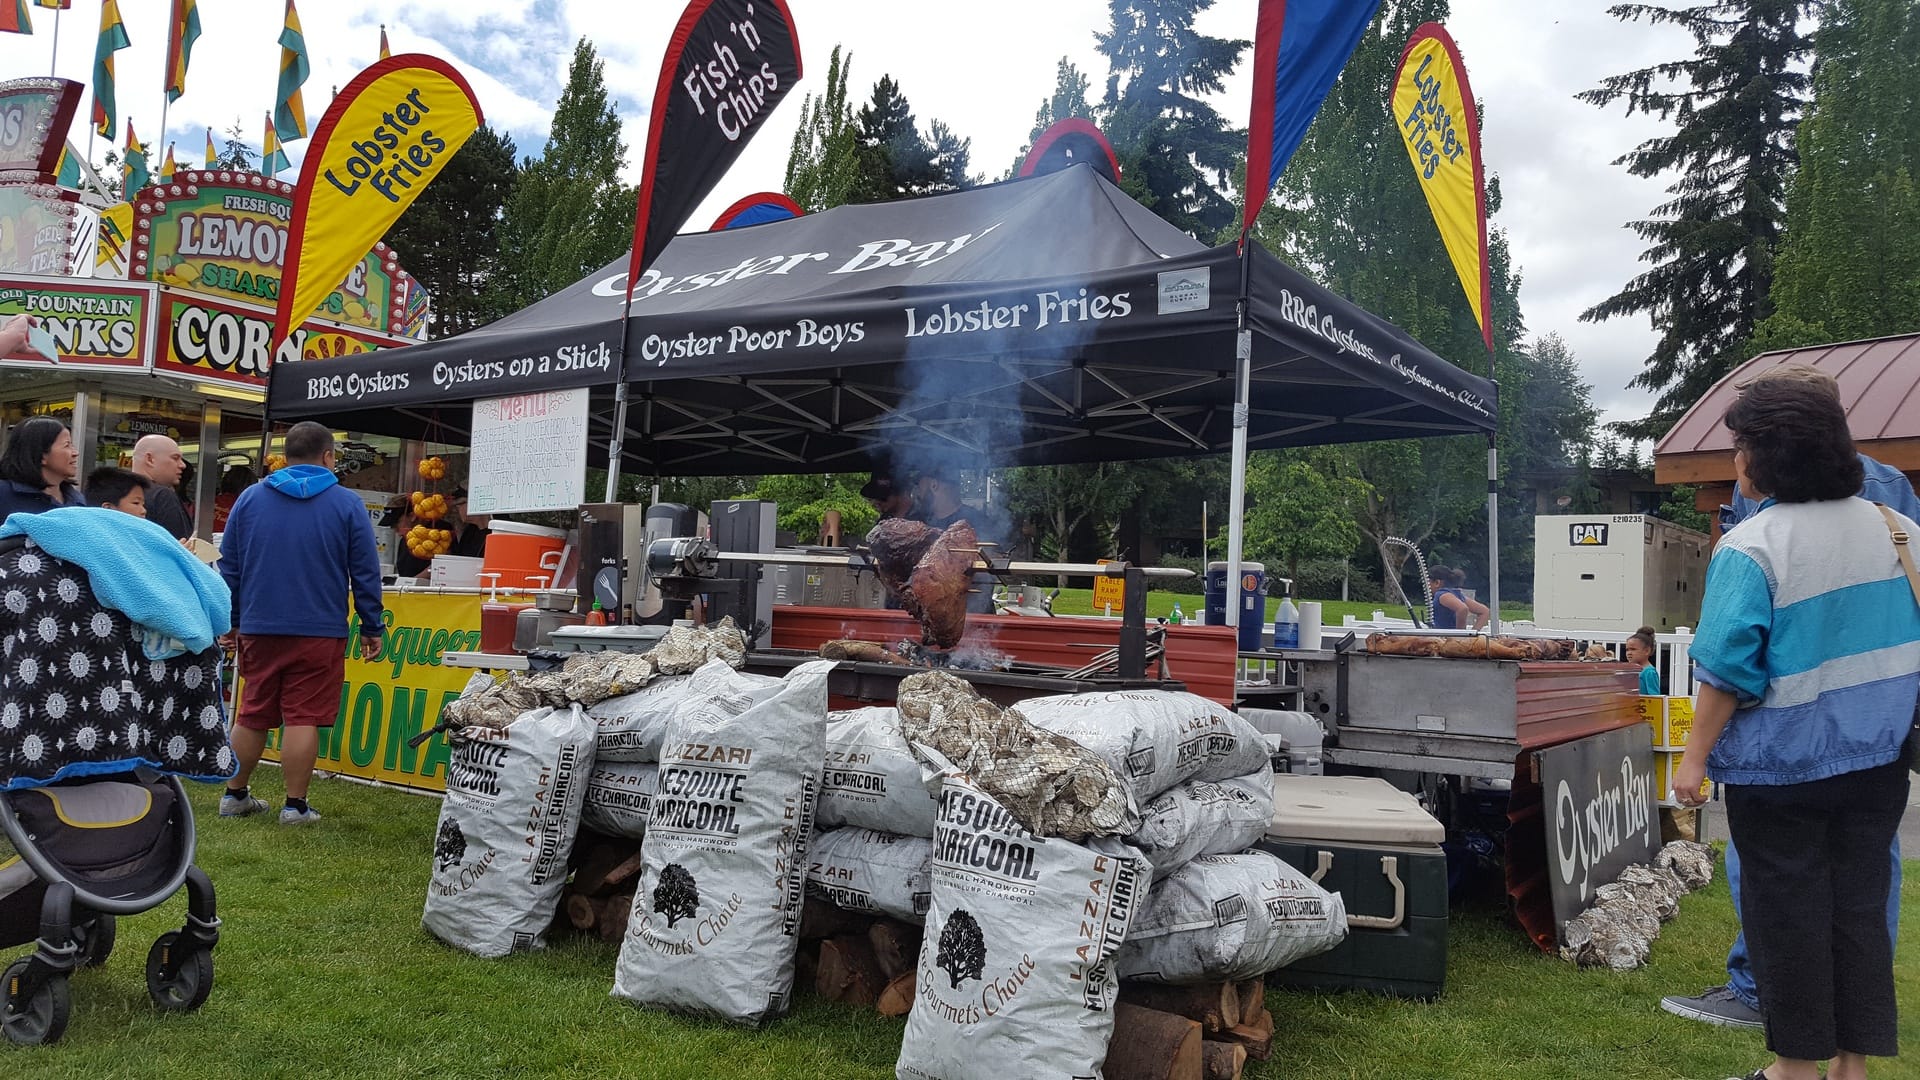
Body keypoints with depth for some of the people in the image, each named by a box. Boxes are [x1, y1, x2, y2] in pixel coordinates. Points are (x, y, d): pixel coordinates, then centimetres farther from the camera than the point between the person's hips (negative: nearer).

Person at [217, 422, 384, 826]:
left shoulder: (250, 498, 6)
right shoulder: (347, 504, -2)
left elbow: (229, 568, 10)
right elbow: (366, 574, -2)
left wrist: (231, 622, 18)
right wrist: (371, 629, 5)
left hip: (258, 628, 3)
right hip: (319, 632, -3)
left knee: (252, 715, 14)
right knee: (303, 718, 0)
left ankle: (234, 795, 24)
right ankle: (295, 805, 2)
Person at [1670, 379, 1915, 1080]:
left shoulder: (1750, 548, -18)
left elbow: (1728, 669, -20)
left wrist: (1695, 757, -12)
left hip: (1783, 763, -6)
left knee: (1787, 910, 7)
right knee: (1859, 904, 15)